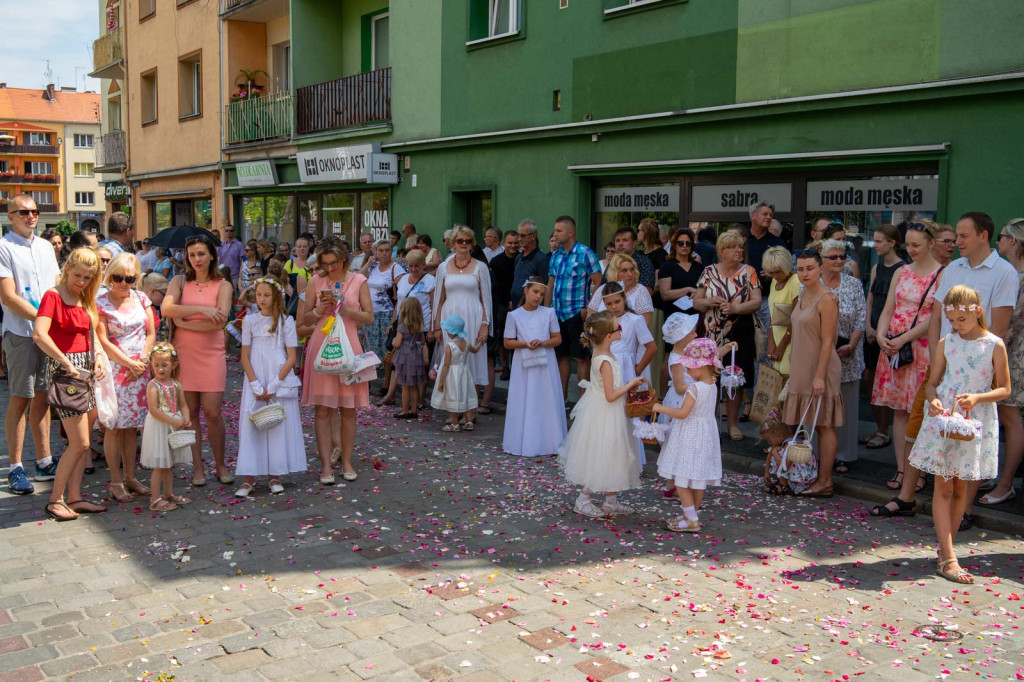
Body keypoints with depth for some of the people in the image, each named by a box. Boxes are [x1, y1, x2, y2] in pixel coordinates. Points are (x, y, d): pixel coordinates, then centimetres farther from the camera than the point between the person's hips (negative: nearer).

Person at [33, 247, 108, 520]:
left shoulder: (85, 300, 14)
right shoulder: (53, 296, -11)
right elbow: (39, 335, -24)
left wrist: (98, 356, -6)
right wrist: (67, 363, -23)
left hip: (85, 370, 8)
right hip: (62, 368, -8)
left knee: (82, 442, 10)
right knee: (79, 443, -7)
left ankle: (75, 498, 18)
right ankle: (55, 500, 6)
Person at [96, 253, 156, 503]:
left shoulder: (141, 298, 8)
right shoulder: (100, 303, -5)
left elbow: (151, 333, 8)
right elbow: (103, 341, -9)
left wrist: (142, 360, -5)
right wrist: (129, 364, -11)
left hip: (140, 369, 4)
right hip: (114, 368, -4)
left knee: (132, 425, 9)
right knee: (115, 425, -2)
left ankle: (130, 477, 17)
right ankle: (116, 481, 5)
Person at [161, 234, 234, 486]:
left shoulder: (222, 285, 3)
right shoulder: (179, 282, 7)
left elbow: (220, 321, -11)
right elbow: (166, 308, -12)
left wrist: (183, 323, -10)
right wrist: (202, 309, -20)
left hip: (212, 354, -1)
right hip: (183, 352, 2)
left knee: (212, 413, -4)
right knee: (190, 412, 5)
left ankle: (220, 465, 14)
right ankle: (197, 467, 16)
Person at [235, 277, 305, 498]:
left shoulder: (286, 321, 0)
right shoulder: (250, 321, 4)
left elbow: (292, 357, -3)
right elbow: (245, 357, 3)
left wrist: (274, 385, -11)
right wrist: (256, 386, -7)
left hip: (280, 382, -1)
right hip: (255, 382, 1)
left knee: (279, 426, 1)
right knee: (250, 426, -2)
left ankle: (274, 476, 12)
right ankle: (249, 478, 3)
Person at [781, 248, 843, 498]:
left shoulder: (826, 299, -14)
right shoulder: (802, 296, 12)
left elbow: (827, 341, -18)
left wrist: (820, 376, -21)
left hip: (820, 368, -9)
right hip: (802, 369, 9)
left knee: (824, 425, -2)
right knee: (808, 424, 11)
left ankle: (825, 481, 5)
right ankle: (815, 477, 20)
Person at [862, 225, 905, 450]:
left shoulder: (902, 269, -10)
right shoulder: (877, 268, 13)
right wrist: (868, 326, 2)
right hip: (873, 330, 7)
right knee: (869, 378, 8)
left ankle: (884, 432, 9)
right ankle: (878, 427, 20)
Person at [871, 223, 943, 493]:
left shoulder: (943, 275, -6)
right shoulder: (901, 272, 12)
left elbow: (936, 318, -12)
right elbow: (888, 309, 11)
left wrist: (904, 339, -16)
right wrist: (881, 335, -6)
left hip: (924, 348, -5)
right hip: (893, 347, 5)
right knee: (899, 409, 6)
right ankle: (901, 468, 12)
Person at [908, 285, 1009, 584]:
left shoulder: (994, 346, -3)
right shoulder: (946, 343, 2)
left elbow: (1004, 389, 0)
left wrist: (977, 397, -17)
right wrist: (933, 400, -14)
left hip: (976, 422, 0)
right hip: (943, 419, 1)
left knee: (961, 488, 9)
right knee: (943, 487, -3)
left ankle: (945, 547, 22)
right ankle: (948, 557, -2)